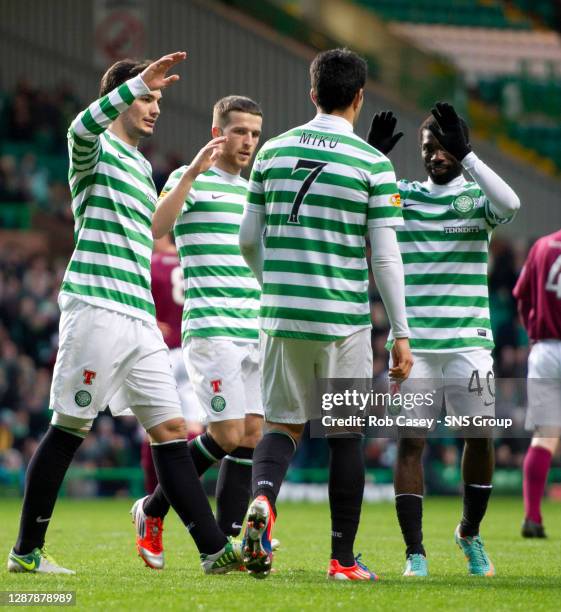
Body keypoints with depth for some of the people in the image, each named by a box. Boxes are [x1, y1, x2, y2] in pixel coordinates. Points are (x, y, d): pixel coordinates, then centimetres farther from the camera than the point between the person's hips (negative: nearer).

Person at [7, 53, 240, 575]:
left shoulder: (142, 165, 23)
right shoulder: (97, 150, -2)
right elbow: (81, 127, -28)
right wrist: (140, 82, -33)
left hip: (139, 319, 8)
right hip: (97, 310, -8)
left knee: (170, 429, 2)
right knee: (69, 429, -3)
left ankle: (215, 551, -2)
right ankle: (27, 551, 5)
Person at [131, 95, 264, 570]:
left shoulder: (253, 190, 19)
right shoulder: (192, 180, -2)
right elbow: (155, 227, -22)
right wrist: (193, 173, -29)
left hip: (255, 331, 7)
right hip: (212, 329, -7)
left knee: (252, 434, -1)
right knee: (227, 435, -11)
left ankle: (227, 543, 2)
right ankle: (154, 509, 8)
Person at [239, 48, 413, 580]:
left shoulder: (273, 152, 5)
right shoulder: (374, 165, -6)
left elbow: (248, 240, 9)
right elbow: (385, 260, -7)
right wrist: (401, 334, 0)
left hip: (282, 315, 3)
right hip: (344, 318, -3)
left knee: (283, 423, 11)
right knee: (346, 436, 7)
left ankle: (262, 498, -20)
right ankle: (343, 560, 10)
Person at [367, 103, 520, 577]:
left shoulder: (476, 196, 4)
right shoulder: (401, 195, 9)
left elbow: (509, 204, -18)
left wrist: (464, 154, -24)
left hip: (468, 339, 0)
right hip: (412, 342, 1)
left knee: (481, 437, 0)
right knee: (410, 441, -7)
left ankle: (470, 534, 22)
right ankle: (414, 551, -3)